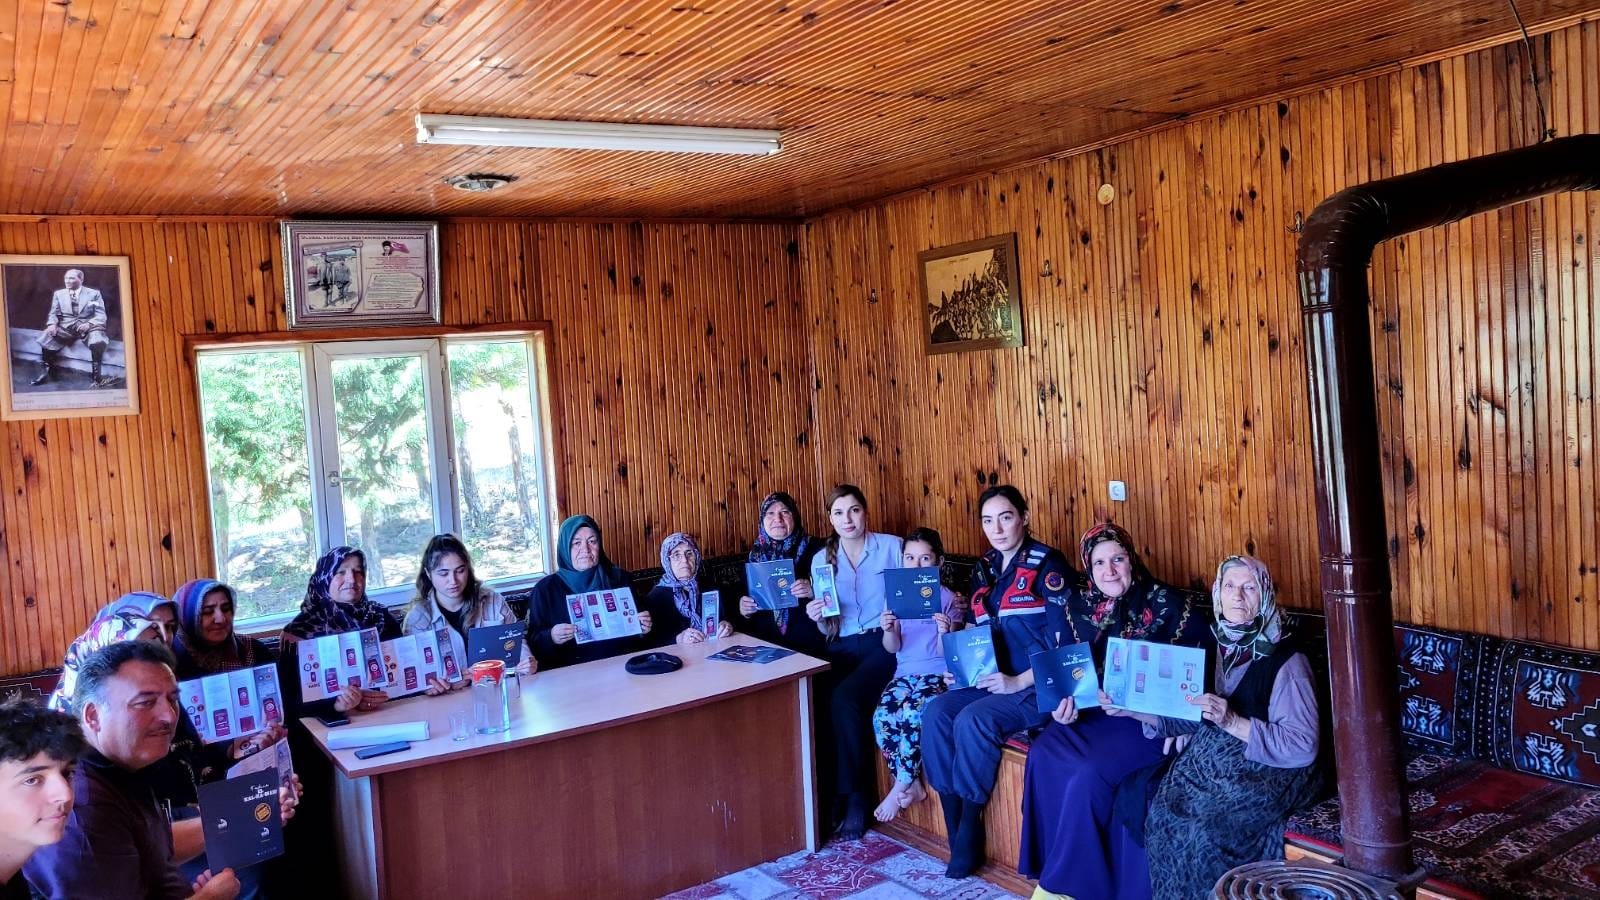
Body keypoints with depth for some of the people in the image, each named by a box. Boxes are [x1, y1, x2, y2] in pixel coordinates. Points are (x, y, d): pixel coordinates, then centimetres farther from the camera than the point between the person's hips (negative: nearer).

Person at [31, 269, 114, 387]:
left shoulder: (94, 293, 10)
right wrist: (52, 324, -11)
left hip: (88, 327, -3)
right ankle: (47, 369, -6)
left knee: (98, 341, -37)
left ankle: (96, 376, -29)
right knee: (47, 337, -27)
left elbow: (101, 315, 1)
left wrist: (88, 324, -20)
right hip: (66, 326, 3)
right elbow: (53, 314, 13)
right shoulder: (59, 294, 19)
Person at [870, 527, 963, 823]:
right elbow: (893, 648, 3)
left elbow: (946, 652, -7)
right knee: (882, 717, -23)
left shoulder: (948, 599, -3)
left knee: (913, 715, -30)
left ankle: (900, 787, -11)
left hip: (936, 674, -4)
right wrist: (888, 630, -19)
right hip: (905, 673, 4)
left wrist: (945, 633, -28)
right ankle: (911, 785, -8)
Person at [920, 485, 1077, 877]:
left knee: (972, 721, -29)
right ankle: (956, 836, -11)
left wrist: (1018, 682, -20)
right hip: (993, 680, 7)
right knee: (936, 713, -18)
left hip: (1038, 685, -7)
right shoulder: (984, 569, 13)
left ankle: (970, 834, -12)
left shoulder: (1047, 565, -10)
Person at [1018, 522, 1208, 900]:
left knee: (1091, 772, -28)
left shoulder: (1168, 604, -4)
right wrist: (1061, 703, -12)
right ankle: (1048, 868, -8)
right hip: (1090, 712, 4)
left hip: (1148, 720, -4)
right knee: (1042, 756, -23)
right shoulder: (1078, 606, 9)